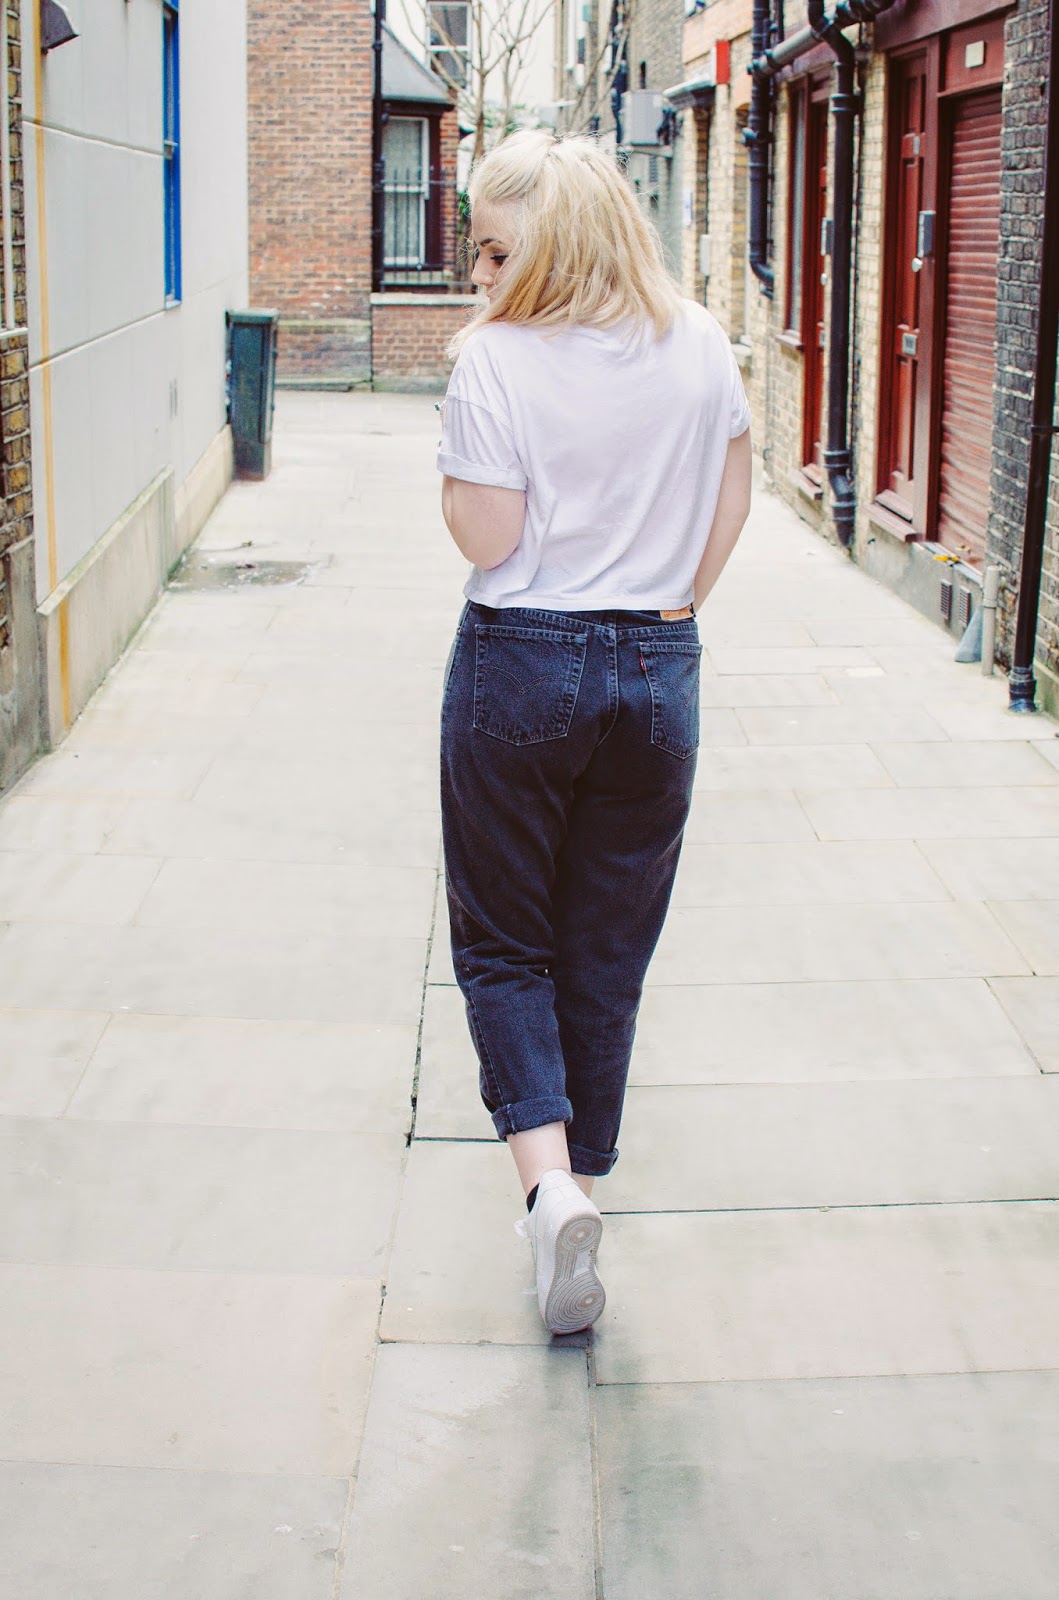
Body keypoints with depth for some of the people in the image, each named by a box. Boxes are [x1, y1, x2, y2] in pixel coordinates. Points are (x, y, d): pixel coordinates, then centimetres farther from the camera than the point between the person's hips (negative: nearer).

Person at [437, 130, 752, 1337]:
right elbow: (731, 497, 8)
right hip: (656, 671, 4)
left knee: (502, 941, 9)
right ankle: (582, 1176, 25)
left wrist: (465, 381, -3)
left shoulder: (497, 358, -14)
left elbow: (484, 536, -13)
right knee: (609, 951, 14)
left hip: (520, 666, -4)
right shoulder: (698, 345, 2)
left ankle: (549, 1181, -10)